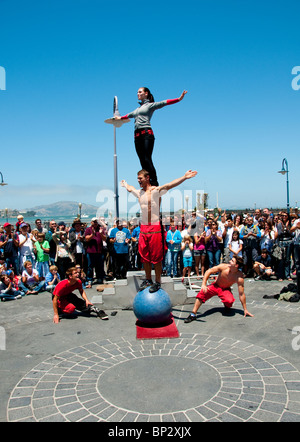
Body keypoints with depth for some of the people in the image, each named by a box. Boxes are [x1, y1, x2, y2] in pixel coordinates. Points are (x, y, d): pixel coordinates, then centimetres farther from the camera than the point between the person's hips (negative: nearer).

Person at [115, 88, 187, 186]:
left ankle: (154, 184, -17)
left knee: (147, 159, -16)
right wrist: (120, 118, 60)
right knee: (142, 161, -1)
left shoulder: (150, 105, 9)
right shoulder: (138, 108, 28)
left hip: (147, 134, -6)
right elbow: (130, 115, 45)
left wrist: (179, 99, -13)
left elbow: (164, 103, -2)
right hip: (137, 136, 6)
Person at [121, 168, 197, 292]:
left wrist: (184, 177, -37)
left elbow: (170, 185, -23)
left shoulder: (156, 190, -8)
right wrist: (124, 183, 52)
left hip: (155, 228, -6)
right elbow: (129, 188, 35)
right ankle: (148, 280, 26)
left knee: (156, 258, 0)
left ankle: (157, 282, 11)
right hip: (143, 228, 6)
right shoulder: (139, 192, 12)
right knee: (145, 257, 12)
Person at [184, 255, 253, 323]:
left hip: (226, 289, -1)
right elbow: (209, 271, -19)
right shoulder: (223, 267, -23)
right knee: (202, 292, -25)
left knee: (229, 301, -32)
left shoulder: (239, 277, -26)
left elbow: (241, 294, -20)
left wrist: (245, 310, -17)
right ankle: (193, 314, -17)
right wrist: (203, 284, -30)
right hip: (216, 286, 1)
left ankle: (227, 306, 8)